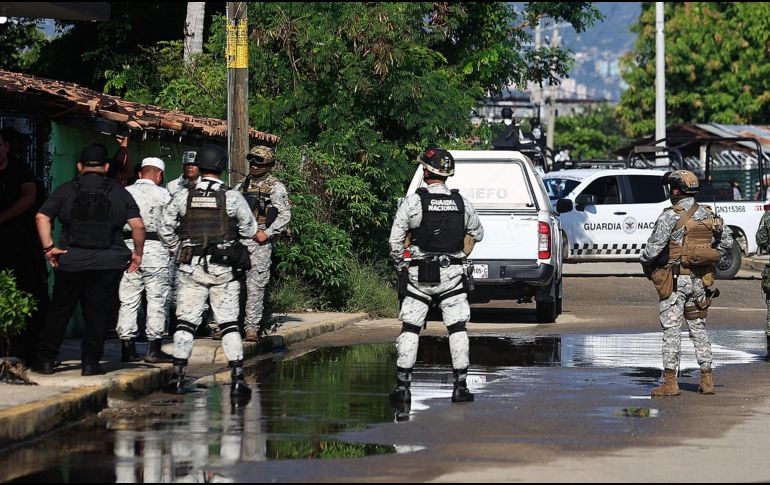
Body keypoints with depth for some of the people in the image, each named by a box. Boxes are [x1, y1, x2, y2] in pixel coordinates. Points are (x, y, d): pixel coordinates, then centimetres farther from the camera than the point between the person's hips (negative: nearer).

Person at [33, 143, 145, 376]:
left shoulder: (66, 190, 3)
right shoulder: (120, 192, 3)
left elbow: (42, 217, -6)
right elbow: (138, 225, -2)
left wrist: (48, 247, -4)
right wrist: (138, 253, 8)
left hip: (71, 261, 0)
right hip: (109, 263, 0)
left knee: (59, 311, 11)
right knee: (98, 313, 7)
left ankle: (46, 360, 13)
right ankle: (91, 362, 3)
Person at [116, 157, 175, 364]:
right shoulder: (162, 194, -2)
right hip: (155, 248, -3)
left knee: (128, 300, 7)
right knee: (157, 300, 2)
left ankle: (127, 348, 6)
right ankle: (154, 350, 2)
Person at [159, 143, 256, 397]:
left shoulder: (183, 196, -1)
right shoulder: (232, 197, -6)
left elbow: (165, 229, 4)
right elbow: (249, 230, 3)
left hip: (190, 269, 1)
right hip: (224, 270, -1)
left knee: (185, 322, 6)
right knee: (229, 324, 4)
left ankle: (178, 377, 2)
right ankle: (237, 379, 0)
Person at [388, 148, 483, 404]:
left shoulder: (413, 201, -9)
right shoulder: (461, 203, 1)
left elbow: (395, 240, -8)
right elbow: (477, 232, 16)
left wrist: (402, 266, 6)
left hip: (419, 276, -2)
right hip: (452, 276, 2)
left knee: (410, 329, 5)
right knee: (458, 328, 5)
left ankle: (403, 386, 2)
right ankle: (460, 386, 2)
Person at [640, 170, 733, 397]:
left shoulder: (670, 217, -14)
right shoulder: (708, 215, 6)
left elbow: (653, 247, -16)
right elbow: (727, 240, 14)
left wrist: (646, 264, 4)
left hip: (675, 279, -6)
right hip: (700, 280, 6)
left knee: (671, 330, -2)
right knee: (698, 329, 14)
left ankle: (670, 382, -3)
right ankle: (707, 380, 13)